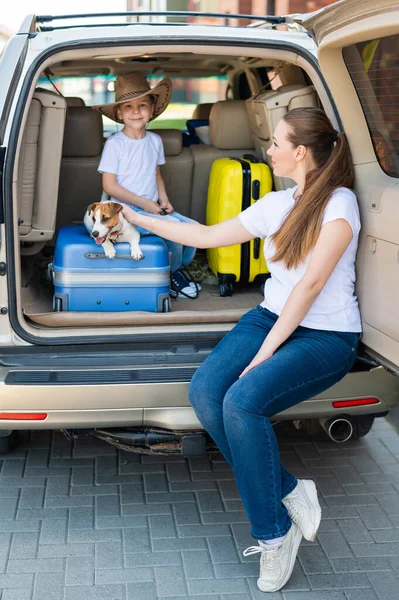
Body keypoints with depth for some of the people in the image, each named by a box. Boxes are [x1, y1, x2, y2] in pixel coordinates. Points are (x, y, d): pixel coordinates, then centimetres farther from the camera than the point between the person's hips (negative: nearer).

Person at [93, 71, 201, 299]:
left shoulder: (155, 140, 8)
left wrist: (164, 200, 0)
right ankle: (172, 274, 1)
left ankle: (181, 267, 13)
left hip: (152, 208, 6)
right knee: (173, 225, -26)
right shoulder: (115, 143, -9)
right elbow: (109, 186, -11)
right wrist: (144, 203, -15)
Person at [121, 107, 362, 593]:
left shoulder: (338, 204, -11)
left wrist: (265, 353, -20)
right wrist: (141, 221, 23)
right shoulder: (275, 205, 10)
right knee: (204, 393, -20)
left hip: (326, 336, -6)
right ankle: (289, 495, -7)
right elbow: (207, 236, 19)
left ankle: (273, 533, -11)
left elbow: (311, 284, -18)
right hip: (272, 316, 7)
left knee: (242, 402, -30)